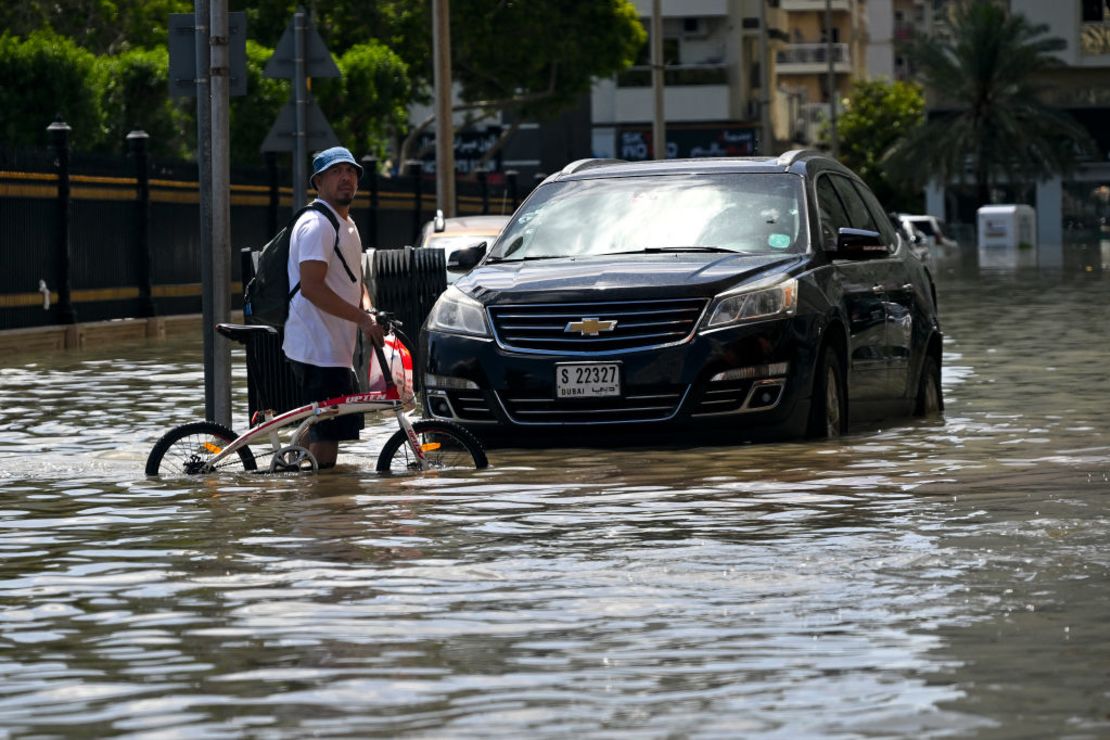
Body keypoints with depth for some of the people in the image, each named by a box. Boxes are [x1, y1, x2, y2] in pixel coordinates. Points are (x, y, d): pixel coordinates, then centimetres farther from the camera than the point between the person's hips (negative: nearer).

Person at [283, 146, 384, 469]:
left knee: (326, 430, 14)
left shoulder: (347, 225, 19)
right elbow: (311, 286, -24)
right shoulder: (316, 225, -14)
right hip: (318, 349, -10)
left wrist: (367, 314, 0)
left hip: (336, 349, 10)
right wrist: (362, 319, -24)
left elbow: (356, 282, 23)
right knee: (327, 432, -11)